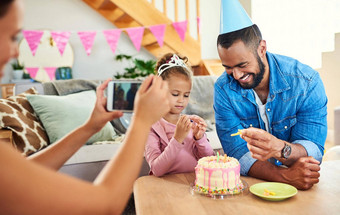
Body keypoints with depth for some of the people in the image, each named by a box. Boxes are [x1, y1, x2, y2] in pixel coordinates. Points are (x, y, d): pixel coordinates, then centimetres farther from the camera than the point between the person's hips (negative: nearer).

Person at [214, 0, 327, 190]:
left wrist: (279, 149, -35)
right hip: (249, 183, 0)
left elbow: (313, 151, -14)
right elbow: (238, 153, -14)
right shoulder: (224, 89, -11)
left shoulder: (307, 82, -12)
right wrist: (285, 175, -29)